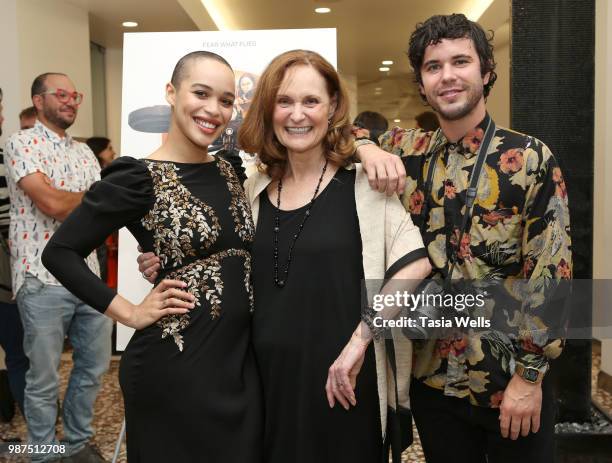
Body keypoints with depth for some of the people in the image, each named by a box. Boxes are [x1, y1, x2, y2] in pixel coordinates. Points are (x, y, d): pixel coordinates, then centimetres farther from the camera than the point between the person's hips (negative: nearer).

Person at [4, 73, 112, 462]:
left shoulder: (84, 151, 14)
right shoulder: (22, 143, -7)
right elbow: (52, 203, -19)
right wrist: (90, 198, -1)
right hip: (44, 280, -6)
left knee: (94, 366, 16)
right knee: (44, 380, 8)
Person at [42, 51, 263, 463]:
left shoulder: (230, 171, 8)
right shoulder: (138, 178, -12)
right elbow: (60, 253, -10)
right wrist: (131, 314, -13)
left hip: (240, 356, 7)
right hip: (176, 364, -7)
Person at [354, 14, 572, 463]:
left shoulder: (529, 157, -9)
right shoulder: (407, 150, 2)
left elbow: (551, 273, -10)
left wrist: (530, 375, -12)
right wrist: (367, 149, -11)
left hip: (509, 379, -3)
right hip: (431, 375, 3)